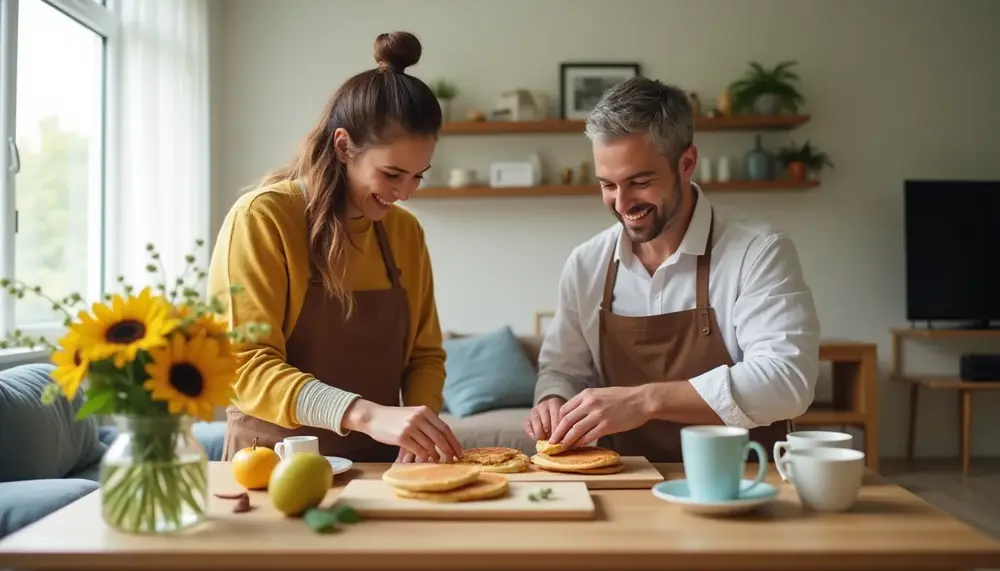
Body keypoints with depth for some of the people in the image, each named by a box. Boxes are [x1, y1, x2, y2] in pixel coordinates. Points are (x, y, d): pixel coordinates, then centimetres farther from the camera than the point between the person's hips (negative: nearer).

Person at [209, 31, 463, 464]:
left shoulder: (406, 232, 7)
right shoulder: (262, 217, -10)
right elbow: (245, 366, -16)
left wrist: (420, 429, -8)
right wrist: (367, 415, -28)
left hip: (377, 468, 4)